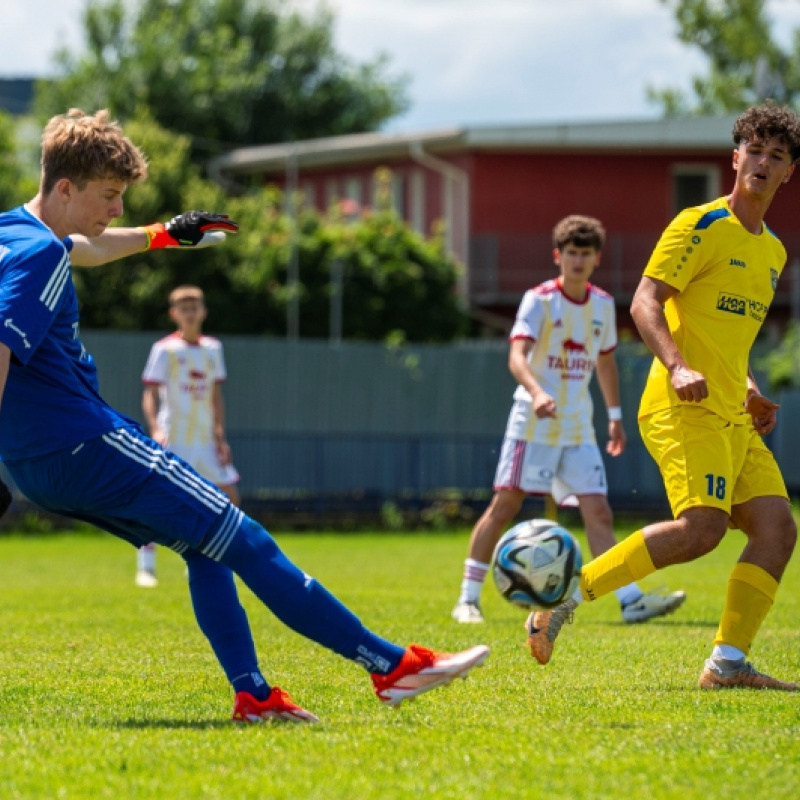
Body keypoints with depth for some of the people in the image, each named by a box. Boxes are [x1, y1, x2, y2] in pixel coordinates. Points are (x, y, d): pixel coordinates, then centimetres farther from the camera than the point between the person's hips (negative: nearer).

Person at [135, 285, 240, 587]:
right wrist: (155, 429, -24)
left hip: (206, 439, 6)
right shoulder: (165, 349, -5)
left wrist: (221, 436, 9)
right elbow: (150, 394, -9)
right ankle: (145, 567, -9)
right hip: (173, 440, -6)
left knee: (231, 498, 5)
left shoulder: (213, 348, 11)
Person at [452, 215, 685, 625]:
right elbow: (517, 355, -22)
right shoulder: (539, 299, -9)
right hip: (533, 421, -4)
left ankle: (631, 601, -11)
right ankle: (468, 599, 3)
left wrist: (615, 416, 23)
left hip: (578, 426, 4)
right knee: (505, 505, -5)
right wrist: (537, 392, -40)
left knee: (599, 512, -4)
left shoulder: (603, 304, 9)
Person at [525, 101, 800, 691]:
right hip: (684, 408, -8)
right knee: (702, 526, -24)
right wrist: (677, 368, -28)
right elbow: (645, 303, -13)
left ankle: (728, 663, -4)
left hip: (730, 417, 8)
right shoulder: (702, 225, -4)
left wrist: (748, 390, 17)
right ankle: (566, 594, -16)